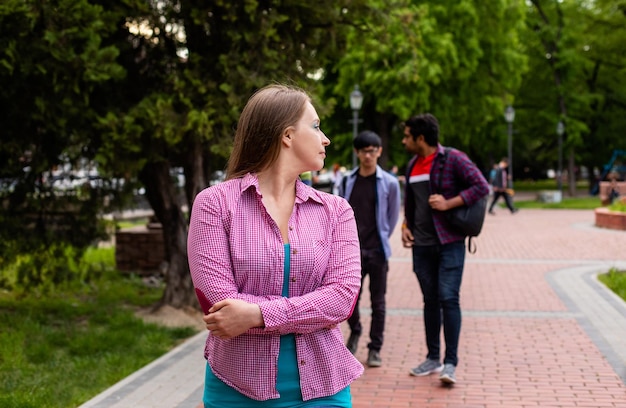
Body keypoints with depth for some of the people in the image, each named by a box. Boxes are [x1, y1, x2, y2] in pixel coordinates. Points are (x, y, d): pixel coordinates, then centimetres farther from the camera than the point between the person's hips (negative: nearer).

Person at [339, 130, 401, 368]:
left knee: (378, 303, 4)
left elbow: (393, 216, 6)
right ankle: (355, 331, 35)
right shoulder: (347, 182, 4)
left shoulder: (389, 183, -2)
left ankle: (375, 349, 16)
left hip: (377, 251, -2)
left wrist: (381, 239, 6)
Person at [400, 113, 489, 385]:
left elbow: (481, 187, -14)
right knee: (430, 300, 11)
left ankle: (450, 362, -4)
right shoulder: (413, 164, 12)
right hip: (422, 244, 6)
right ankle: (433, 358, 20)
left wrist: (448, 203, -21)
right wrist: (406, 225, 10)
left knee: (448, 298, -10)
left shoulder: (453, 158, -9)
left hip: (449, 243, -6)